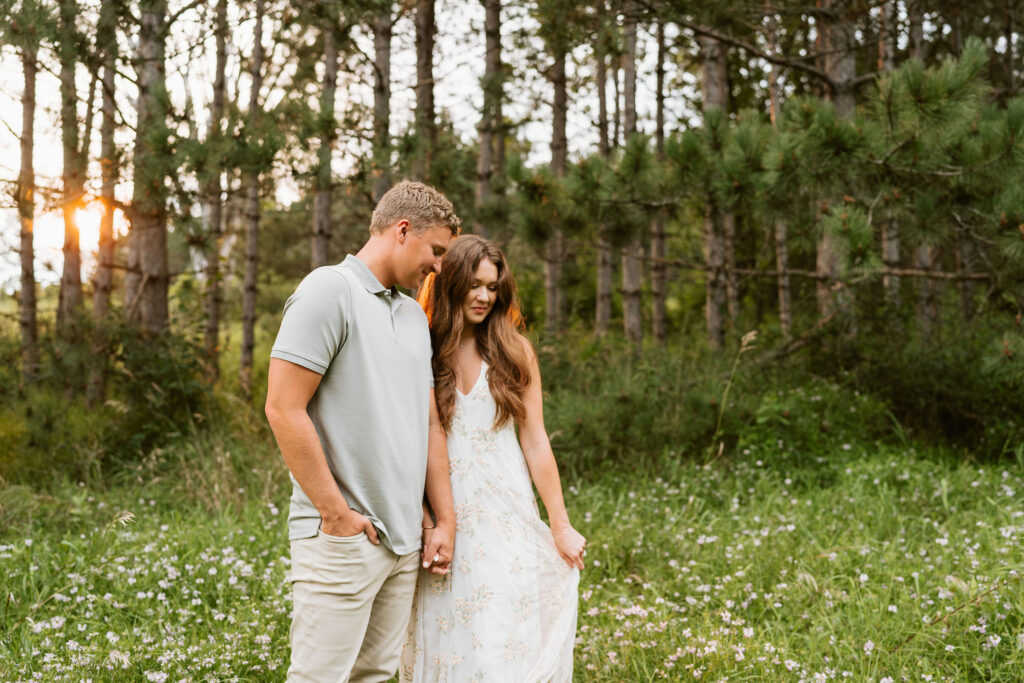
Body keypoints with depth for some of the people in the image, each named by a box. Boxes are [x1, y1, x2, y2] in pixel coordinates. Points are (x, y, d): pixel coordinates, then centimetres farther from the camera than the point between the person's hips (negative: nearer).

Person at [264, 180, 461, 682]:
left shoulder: (415, 316, 18)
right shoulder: (329, 291, -8)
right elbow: (283, 409, -15)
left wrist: (444, 521, 14)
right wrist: (338, 514, -14)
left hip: (406, 541, 8)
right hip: (342, 541, -8)